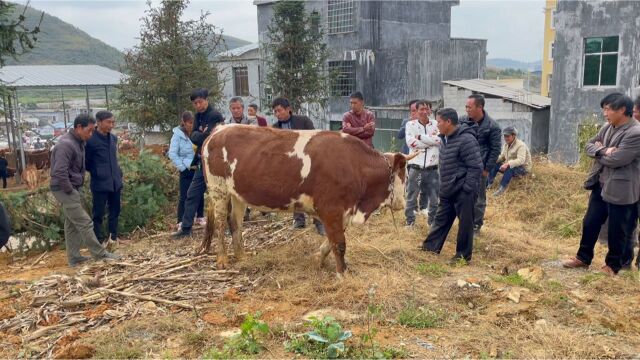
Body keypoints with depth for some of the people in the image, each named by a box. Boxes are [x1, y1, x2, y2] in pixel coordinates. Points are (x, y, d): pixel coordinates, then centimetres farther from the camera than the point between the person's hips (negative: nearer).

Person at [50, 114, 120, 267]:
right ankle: (100, 254, 4)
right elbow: (59, 172, -28)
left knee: (72, 224, 13)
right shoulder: (66, 144, -22)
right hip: (65, 190, -10)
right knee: (84, 222, -4)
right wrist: (69, 190, -18)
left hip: (75, 188, 10)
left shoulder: (79, 142, 8)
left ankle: (74, 258, 21)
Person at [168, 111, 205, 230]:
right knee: (184, 196, 0)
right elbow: (172, 154, -8)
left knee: (200, 194, 11)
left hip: (198, 169, 3)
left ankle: (200, 217, 26)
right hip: (186, 171, -3)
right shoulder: (178, 135, -8)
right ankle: (181, 222, 7)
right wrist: (183, 167, -10)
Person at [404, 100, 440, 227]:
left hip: (432, 169, 1)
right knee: (411, 197, 9)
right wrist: (430, 140, -10)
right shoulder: (411, 124, 1)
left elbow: (439, 140, -13)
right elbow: (410, 142, -13)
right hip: (415, 168, -1)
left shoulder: (436, 125, 5)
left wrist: (420, 137, -12)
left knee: (435, 198, 11)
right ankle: (410, 222, 22)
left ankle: (433, 221, 27)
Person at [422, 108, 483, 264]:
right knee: (441, 218, 18)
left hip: (463, 192, -9)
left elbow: (476, 167, -21)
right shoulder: (445, 138, 9)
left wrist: (467, 189, -20)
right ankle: (431, 245, 30)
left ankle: (463, 255, 14)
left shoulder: (466, 140, -20)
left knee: (465, 223, 3)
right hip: (448, 190, 9)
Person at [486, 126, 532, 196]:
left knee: (509, 168, -38)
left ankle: (501, 189, -39)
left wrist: (508, 164, -47)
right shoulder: (506, 145, 5)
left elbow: (521, 160, -33)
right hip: (509, 166, 8)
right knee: (494, 165, -9)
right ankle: (487, 184, -13)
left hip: (523, 168, -8)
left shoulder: (521, 145, -21)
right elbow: (502, 156, 8)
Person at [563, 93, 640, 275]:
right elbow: (588, 146, 6)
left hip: (620, 190, -8)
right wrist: (603, 151, -15)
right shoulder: (607, 127, 6)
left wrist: (599, 151, -6)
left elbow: (615, 159, -25)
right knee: (590, 223, 16)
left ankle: (613, 265, 27)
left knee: (616, 230, 8)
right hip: (600, 185, 8)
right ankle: (583, 258, 32)